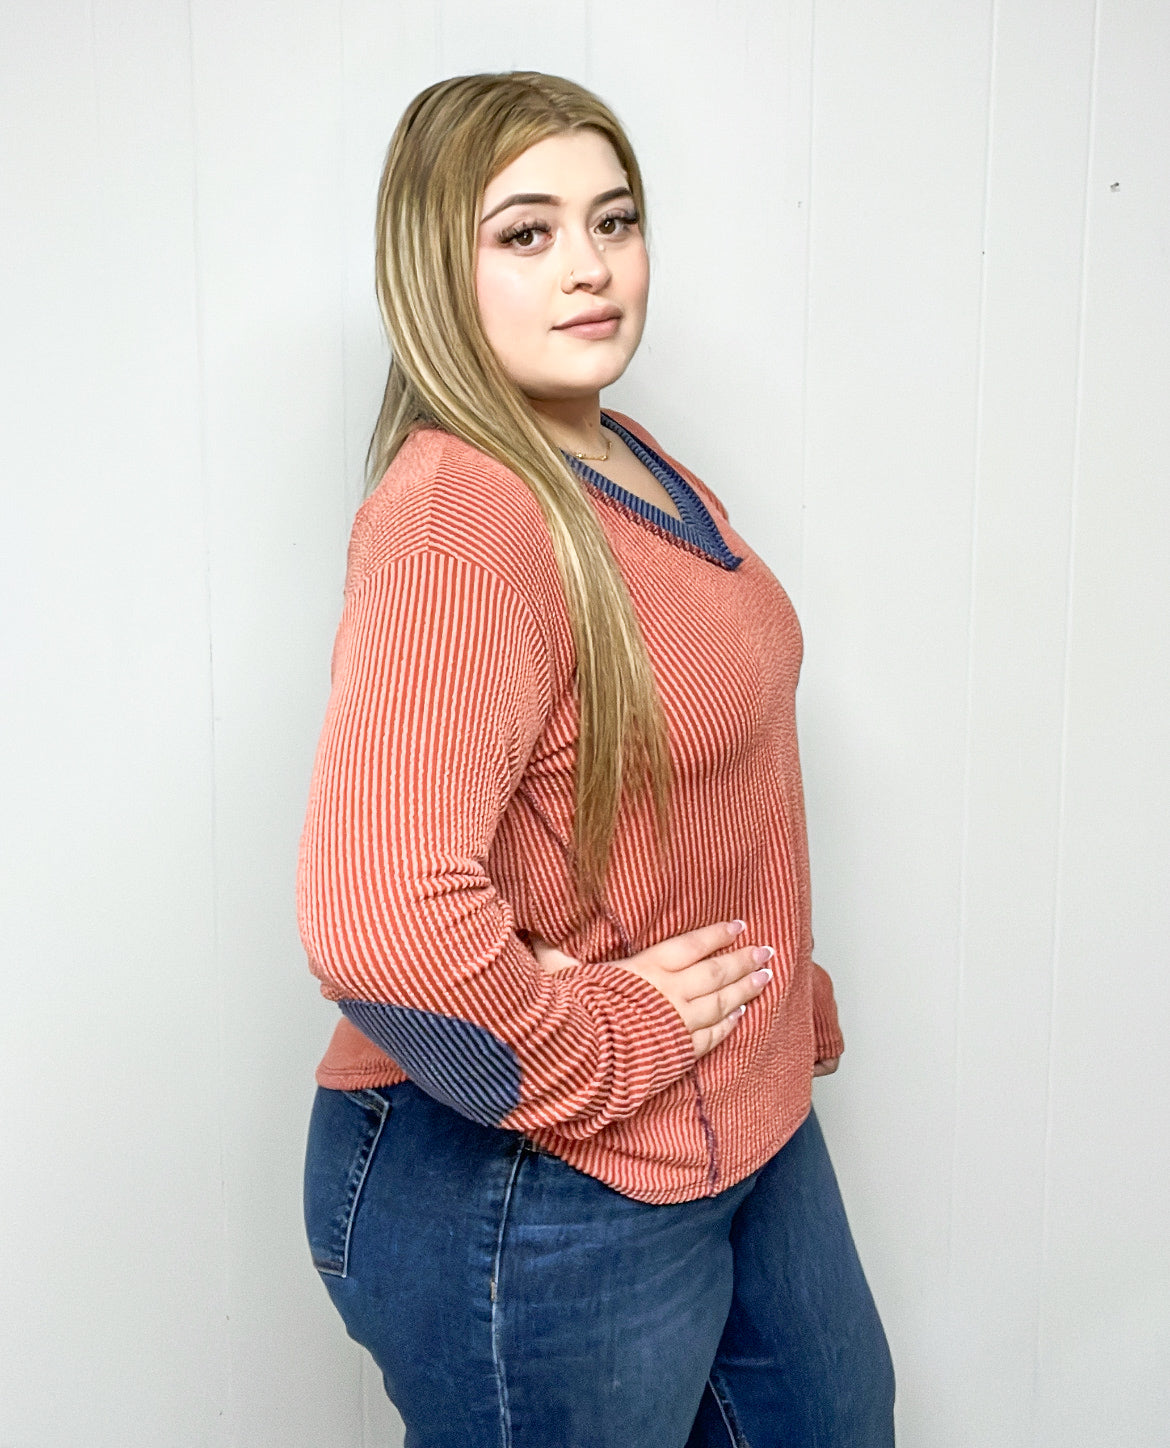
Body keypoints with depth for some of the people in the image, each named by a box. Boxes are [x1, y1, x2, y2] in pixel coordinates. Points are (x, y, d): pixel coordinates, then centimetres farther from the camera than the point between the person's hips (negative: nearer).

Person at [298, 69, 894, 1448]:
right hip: (537, 1199, -9)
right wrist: (597, 1047, -23)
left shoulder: (628, 459, 5)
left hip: (749, 1121, 9)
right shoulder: (452, 518, -27)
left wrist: (793, 1005, 15)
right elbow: (377, 923, -39)